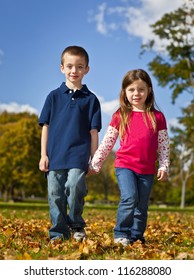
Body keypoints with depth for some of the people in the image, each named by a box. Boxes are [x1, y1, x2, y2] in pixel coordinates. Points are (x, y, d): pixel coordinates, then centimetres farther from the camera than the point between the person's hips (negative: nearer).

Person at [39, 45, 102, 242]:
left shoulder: (91, 99, 7)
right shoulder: (54, 96, 9)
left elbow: (93, 132, 7)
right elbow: (45, 127, 10)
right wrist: (43, 155, 4)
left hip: (78, 155, -2)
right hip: (55, 155, 2)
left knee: (75, 186, -20)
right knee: (55, 194, 1)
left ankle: (76, 226, 1)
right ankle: (58, 233, 13)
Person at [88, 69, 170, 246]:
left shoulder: (157, 117, 6)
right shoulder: (120, 116, 4)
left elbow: (164, 145, 8)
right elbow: (107, 143, 7)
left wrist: (164, 167, -1)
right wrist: (95, 164, 6)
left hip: (147, 170, 2)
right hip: (125, 165, -2)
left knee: (142, 207, 7)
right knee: (129, 198, -20)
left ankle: (136, 237, 22)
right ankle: (121, 234, -5)